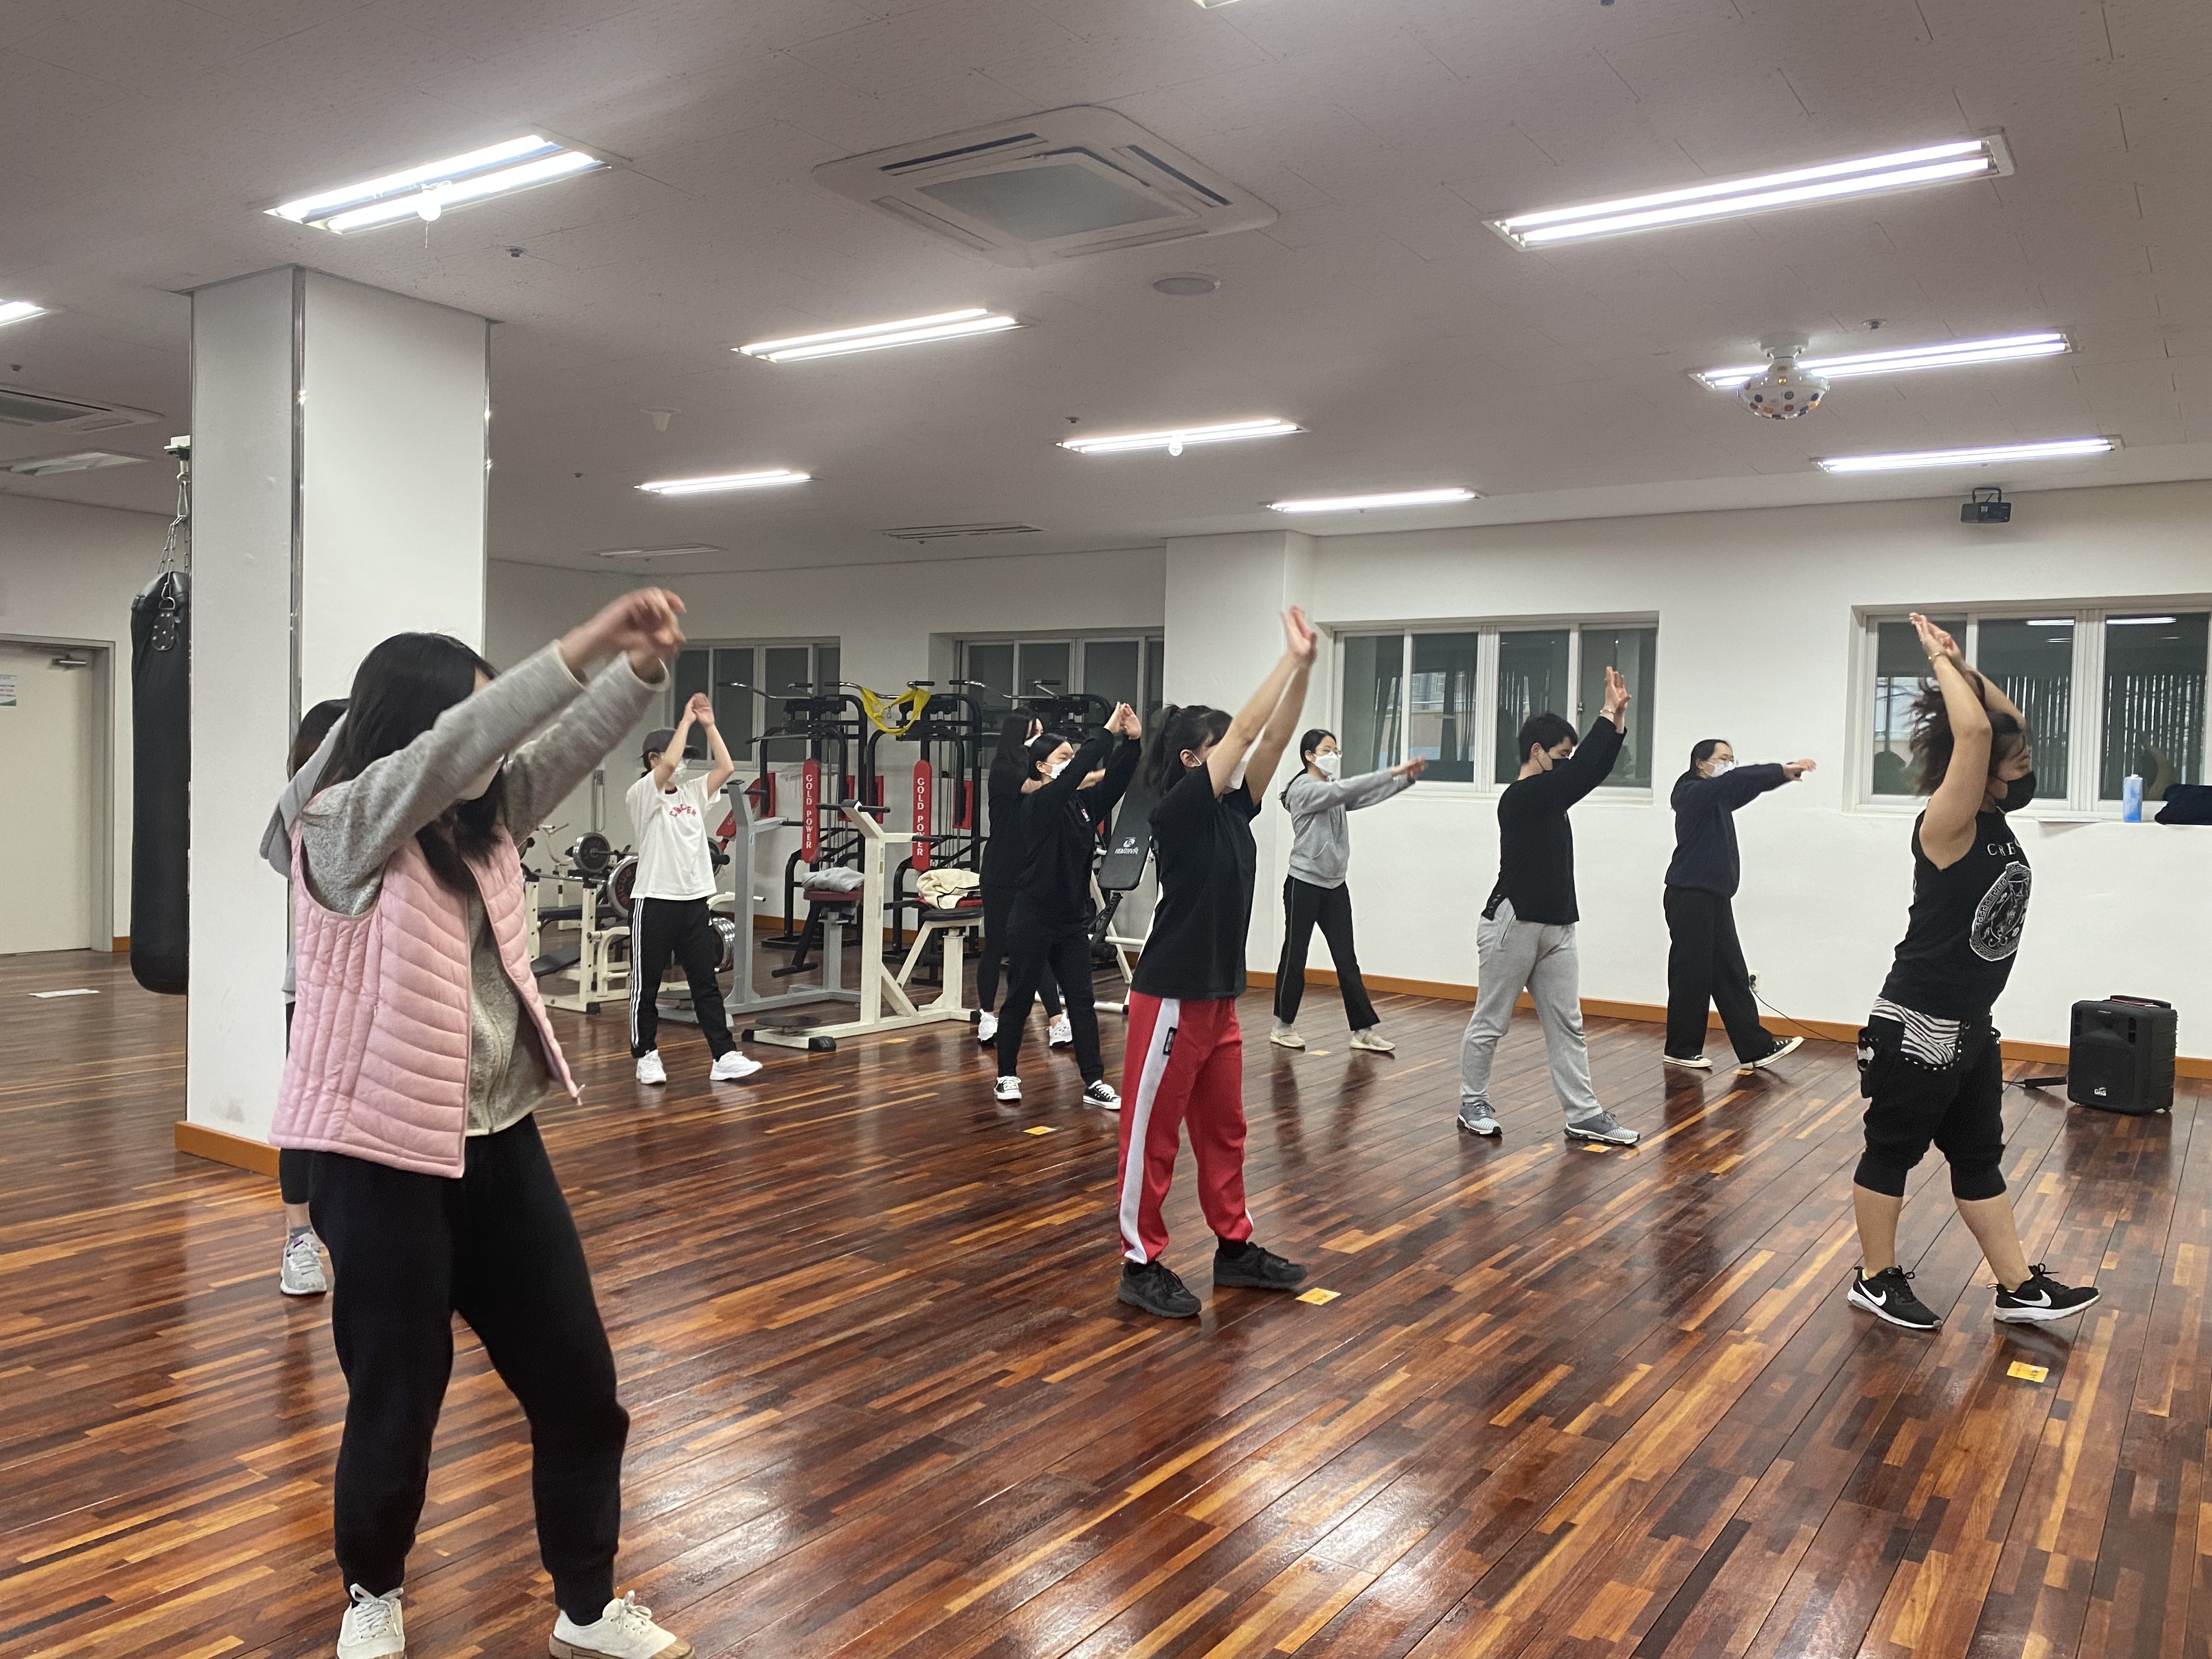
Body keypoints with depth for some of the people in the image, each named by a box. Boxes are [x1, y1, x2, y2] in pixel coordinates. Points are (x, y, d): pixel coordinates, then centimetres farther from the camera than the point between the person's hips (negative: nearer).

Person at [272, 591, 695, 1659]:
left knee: (579, 1383, 11)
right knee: (398, 1401, 10)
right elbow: (452, 745, -28)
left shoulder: (480, 824, 7)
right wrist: (586, 644, -33)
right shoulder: (342, 829, -13)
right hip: (386, 1156, -6)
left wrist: (641, 667, -22)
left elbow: (564, 748, -3)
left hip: (500, 1141, 7)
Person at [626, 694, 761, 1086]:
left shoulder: (693, 793, 12)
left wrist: (709, 725, 0)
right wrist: (686, 720, -15)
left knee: (707, 983, 5)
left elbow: (726, 767, 2)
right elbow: (669, 764, -24)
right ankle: (646, 1056, 17)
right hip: (654, 903, -6)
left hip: (695, 901, 6)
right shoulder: (643, 795, -7)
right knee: (647, 984, 5)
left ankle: (724, 1056, 5)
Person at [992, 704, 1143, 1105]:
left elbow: (1116, 780, -6)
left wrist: (1132, 740, -20)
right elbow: (1072, 777, -28)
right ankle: (1007, 1075, 19)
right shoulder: (1039, 804, -12)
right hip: (1033, 920, -6)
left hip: (1073, 921, 6)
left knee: (1082, 1001, 4)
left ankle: (1094, 1083, 5)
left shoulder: (1085, 803, 6)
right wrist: (1109, 733, -29)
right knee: (1020, 999, 6)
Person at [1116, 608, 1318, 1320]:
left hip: (1219, 996, 9)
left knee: (1223, 1129, 17)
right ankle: (1141, 1264, 12)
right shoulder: (1177, 812, -14)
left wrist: (1305, 666, -6)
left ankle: (1234, 1247, 30)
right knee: (1152, 1134, 2)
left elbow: (1272, 740, 2)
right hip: (1171, 998, -8)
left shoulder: (1233, 811, 8)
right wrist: (1291, 656, -12)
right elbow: (1244, 731, -17)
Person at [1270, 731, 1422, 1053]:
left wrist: (1408, 778, -14)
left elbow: (1366, 796, 0)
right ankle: (1283, 1026, 15)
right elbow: (1347, 789, -23)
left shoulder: (1335, 792, 13)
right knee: (1295, 956, 3)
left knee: (1346, 960, 3)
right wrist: (1393, 772, -27)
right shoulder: (1302, 789, -11)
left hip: (1335, 887, 7)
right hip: (1304, 884, -7)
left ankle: (1363, 1029, 3)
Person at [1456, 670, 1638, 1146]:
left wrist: (1619, 717, 3)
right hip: (1512, 926, -9)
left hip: (1556, 928, 9)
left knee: (1566, 1026, 7)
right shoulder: (1518, 799, -14)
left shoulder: (1552, 798, 14)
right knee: (1490, 1023, 4)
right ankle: (1472, 1104, 16)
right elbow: (1580, 771, -20)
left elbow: (1596, 769, 12)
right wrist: (1608, 713, -15)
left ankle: (1584, 1116, 9)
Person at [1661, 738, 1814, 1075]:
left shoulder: (1719, 798, 20)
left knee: (1731, 974, 7)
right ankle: (1680, 1049, 5)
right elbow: (1737, 780, -22)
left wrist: (1785, 774, -6)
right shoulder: (1693, 793, -9)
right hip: (1691, 896, -9)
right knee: (1691, 974, -4)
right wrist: (1783, 770, -23)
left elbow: (1745, 788, 9)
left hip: (1715, 897, 9)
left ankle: (1755, 1048, 8)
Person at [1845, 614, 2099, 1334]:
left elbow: (2008, 726, 15)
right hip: (1918, 1027, -9)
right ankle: (1875, 1280, 19)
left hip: (1970, 1026, 9)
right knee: (1893, 1151, 6)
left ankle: (2020, 1289, 26)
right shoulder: (1947, 826, -19)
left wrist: (1963, 667, 4)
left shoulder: (1995, 821, 5)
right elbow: (1974, 732, -31)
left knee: (1980, 1159, 16)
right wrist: (1942, 661, -17)